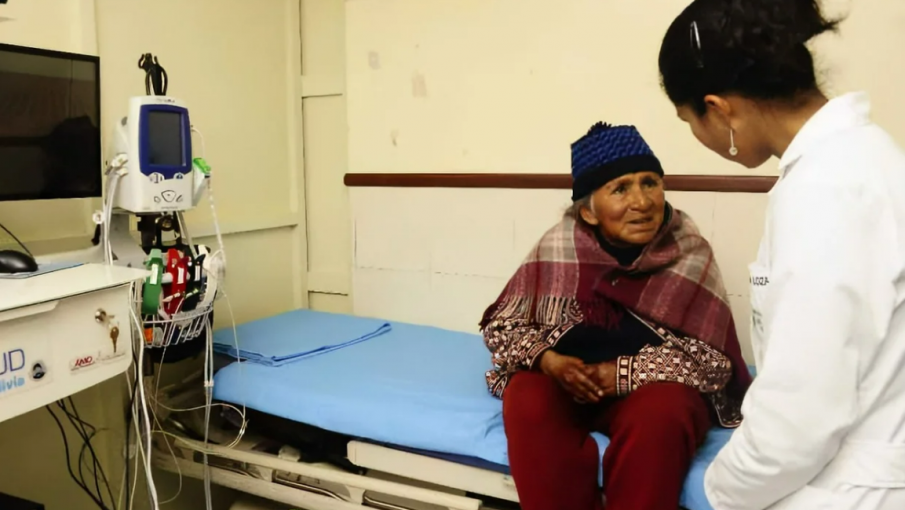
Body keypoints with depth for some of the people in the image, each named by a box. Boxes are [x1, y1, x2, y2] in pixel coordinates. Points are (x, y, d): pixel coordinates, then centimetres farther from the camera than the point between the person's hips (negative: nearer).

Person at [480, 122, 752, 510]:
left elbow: (712, 359, -12)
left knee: (659, 416, -32)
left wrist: (621, 374, -24)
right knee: (527, 403, -29)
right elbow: (501, 324, -1)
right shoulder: (558, 246, -7)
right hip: (562, 376, 1)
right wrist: (548, 360, -21)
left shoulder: (691, 253, -9)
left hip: (653, 385, 0)